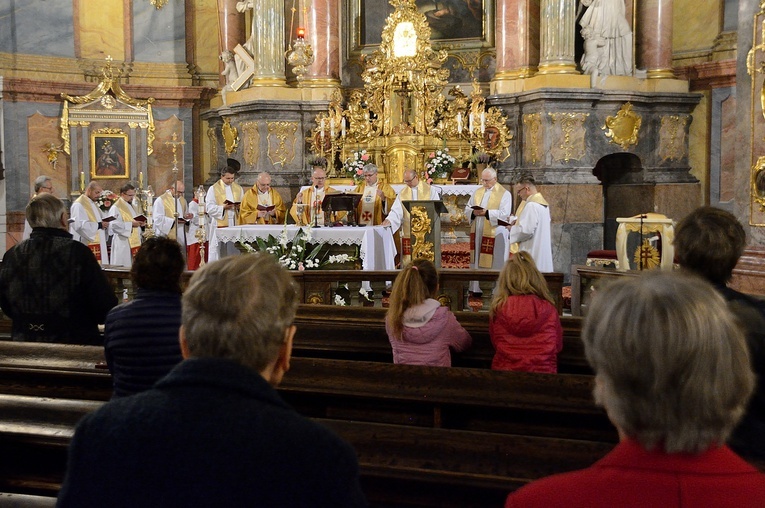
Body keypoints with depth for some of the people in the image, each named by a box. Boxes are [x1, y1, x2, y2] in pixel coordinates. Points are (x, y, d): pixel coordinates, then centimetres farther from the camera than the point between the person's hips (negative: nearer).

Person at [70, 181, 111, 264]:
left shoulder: (93, 204, 18)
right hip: (85, 245, -9)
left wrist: (103, 224, 3)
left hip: (96, 243, 9)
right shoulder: (79, 205, -12)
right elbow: (79, 224, -23)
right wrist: (99, 225, -19)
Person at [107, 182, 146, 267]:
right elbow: (114, 224, -22)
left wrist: (140, 223, 3)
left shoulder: (132, 207, 18)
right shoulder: (116, 208, -9)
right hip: (123, 243, -8)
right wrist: (131, 224, -23)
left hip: (135, 242, 8)